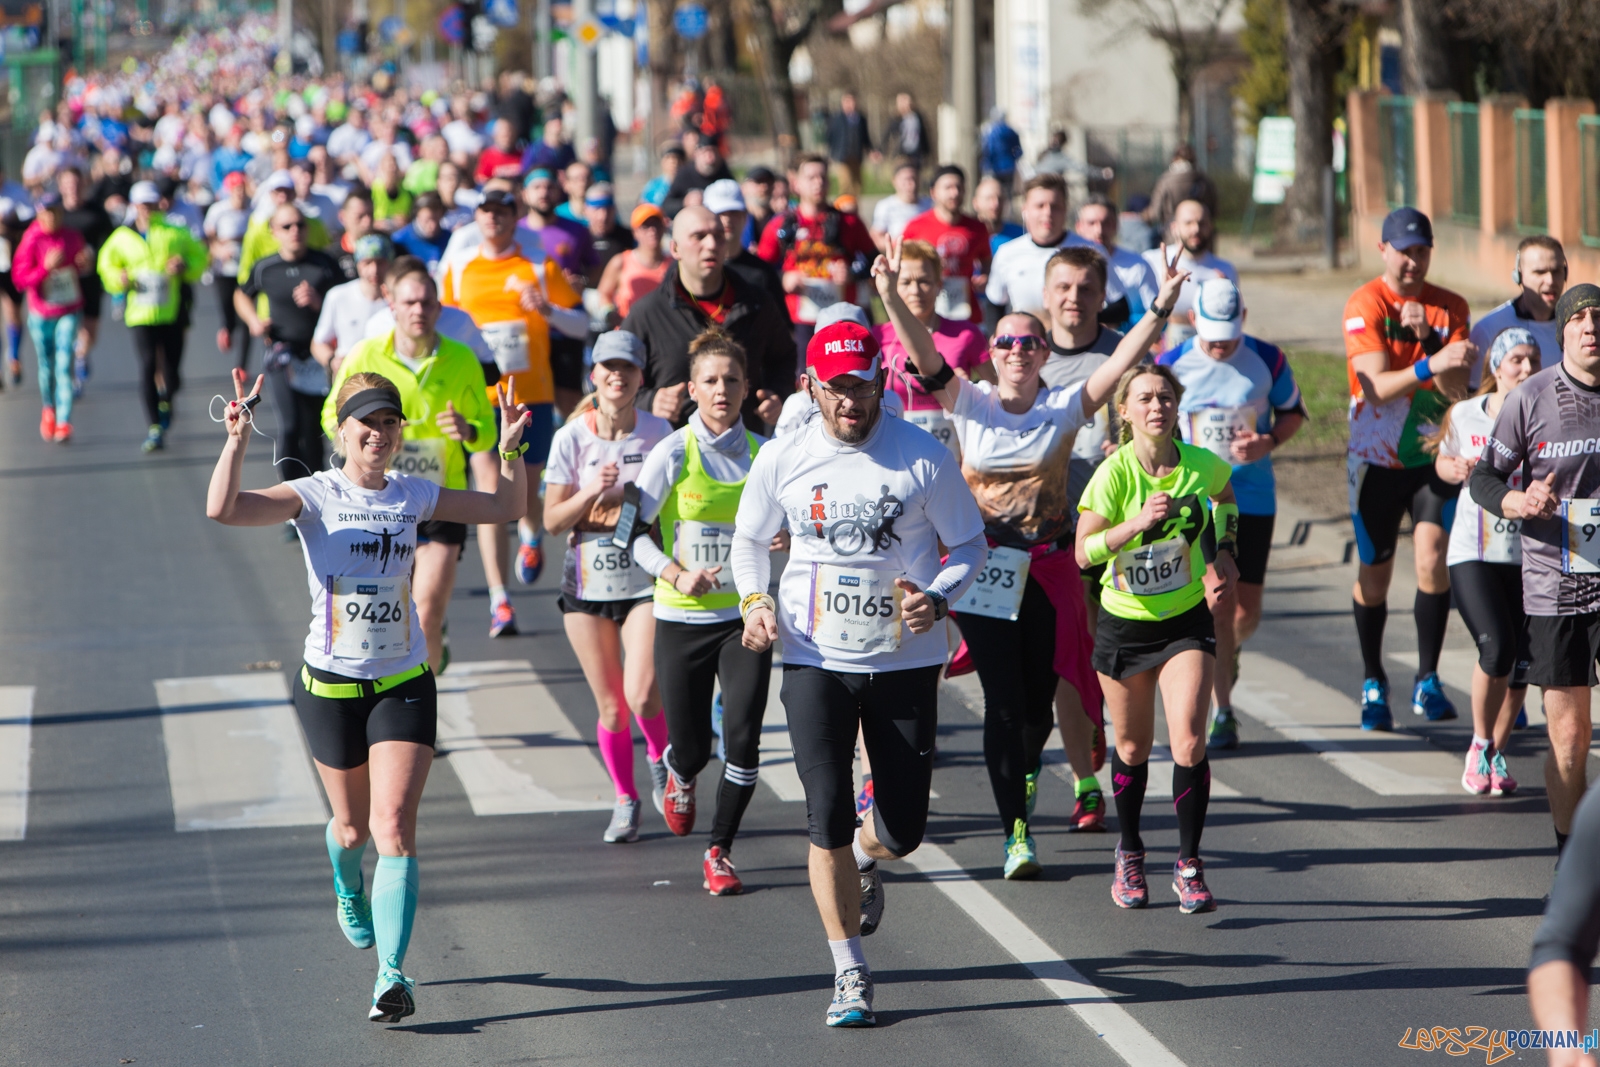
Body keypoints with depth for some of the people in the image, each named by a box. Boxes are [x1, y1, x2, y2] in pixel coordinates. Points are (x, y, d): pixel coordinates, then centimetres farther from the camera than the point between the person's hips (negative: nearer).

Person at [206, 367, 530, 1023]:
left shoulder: (413, 496, 2)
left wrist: (509, 450, -3)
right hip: (329, 685, -1)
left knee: (394, 827, -12)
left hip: (404, 685, 1)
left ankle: (392, 974, -14)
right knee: (353, 827, 14)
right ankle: (349, 889, 52)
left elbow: (503, 507, 14)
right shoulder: (315, 497, -9)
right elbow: (223, 509, -24)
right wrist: (238, 439, -36)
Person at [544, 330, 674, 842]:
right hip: (588, 583, 1)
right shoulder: (571, 438, -3)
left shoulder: (658, 433, -3)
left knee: (643, 696, -16)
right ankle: (625, 800, 24)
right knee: (611, 706, 4)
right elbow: (553, 519, -4)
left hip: (645, 580, -1)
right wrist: (591, 492, -20)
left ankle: (664, 763, 15)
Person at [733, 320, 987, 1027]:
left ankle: (862, 860, 42)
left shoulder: (924, 458, -8)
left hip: (906, 661, 0)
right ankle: (850, 974, 4)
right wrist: (755, 601, -5)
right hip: (816, 660, 0)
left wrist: (937, 598, -17)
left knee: (902, 832, 3)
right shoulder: (780, 460, -3)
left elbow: (970, 546, 2)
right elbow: (750, 540, 13)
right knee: (828, 820, -10)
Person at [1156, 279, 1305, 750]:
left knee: (1246, 610, 3)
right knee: (1219, 599, -14)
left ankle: (1227, 653, 41)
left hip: (1253, 497, 1)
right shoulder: (1171, 366, -5)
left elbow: (1292, 412, 9)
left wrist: (1268, 442, -10)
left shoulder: (1267, 360, -4)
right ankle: (1222, 710, -5)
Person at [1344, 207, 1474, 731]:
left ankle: (1428, 682, -6)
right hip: (1377, 458, -1)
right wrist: (1429, 366, -36)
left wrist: (1428, 337, -21)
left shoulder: (1450, 308, 1)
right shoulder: (1364, 305, -9)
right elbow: (1379, 385, -20)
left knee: (1432, 559, -15)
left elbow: (1456, 388, -7)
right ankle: (1373, 684, 23)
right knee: (1374, 574, 5)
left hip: (1434, 456, 1)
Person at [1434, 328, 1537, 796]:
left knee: (1521, 662, 3)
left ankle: (1498, 753, 25)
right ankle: (1480, 744, 6)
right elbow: (1443, 460, 19)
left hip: (1530, 556, 1)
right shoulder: (1464, 415, 1)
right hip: (1474, 553, -1)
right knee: (1496, 648, -17)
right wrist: (1455, 470, -3)